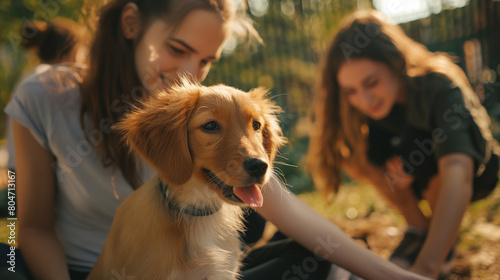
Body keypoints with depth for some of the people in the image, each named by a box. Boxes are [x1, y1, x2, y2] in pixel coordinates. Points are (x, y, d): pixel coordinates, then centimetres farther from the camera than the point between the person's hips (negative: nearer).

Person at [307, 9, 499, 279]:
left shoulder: (439, 87, -35)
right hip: (420, 177, 4)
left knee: (416, 146, -34)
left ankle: (448, 234, -7)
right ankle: (418, 228, -5)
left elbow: (458, 175, -49)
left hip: (475, 169, -4)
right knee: (368, 144, -23)